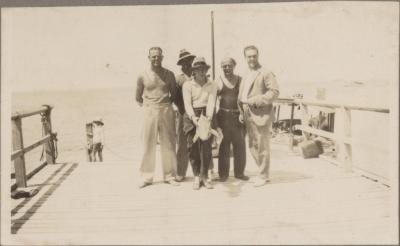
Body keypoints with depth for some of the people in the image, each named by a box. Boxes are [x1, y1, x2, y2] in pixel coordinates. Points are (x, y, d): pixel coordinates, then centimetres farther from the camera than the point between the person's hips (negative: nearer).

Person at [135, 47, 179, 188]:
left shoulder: (169, 74, 5)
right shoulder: (143, 76, 3)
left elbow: (174, 93, 15)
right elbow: (138, 97, 12)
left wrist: (166, 105, 6)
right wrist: (147, 106, 4)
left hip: (166, 111, 1)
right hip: (149, 111, -1)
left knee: (168, 144, 4)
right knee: (148, 145, 2)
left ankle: (169, 176, 13)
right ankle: (146, 177, 12)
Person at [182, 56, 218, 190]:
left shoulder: (212, 85, 5)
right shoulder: (187, 85, 3)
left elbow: (211, 102, -6)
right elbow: (187, 103, -6)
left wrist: (209, 116, -24)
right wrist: (193, 117, -23)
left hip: (206, 115, 1)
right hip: (192, 116, 0)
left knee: (206, 146, -4)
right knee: (193, 146, -2)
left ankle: (204, 176, 9)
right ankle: (197, 176, 10)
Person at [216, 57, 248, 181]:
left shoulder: (240, 80, 9)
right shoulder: (218, 81, 2)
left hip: (238, 115, 2)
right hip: (224, 116, -2)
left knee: (240, 145, 5)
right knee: (224, 145, 2)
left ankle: (239, 172, 17)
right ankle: (223, 173, 11)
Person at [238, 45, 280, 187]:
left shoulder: (265, 73, -5)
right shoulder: (246, 76, 20)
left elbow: (275, 91, -14)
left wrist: (256, 101, -18)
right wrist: (242, 112, 12)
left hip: (261, 115, -8)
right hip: (248, 116, 8)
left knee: (261, 146, -1)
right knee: (252, 147, 13)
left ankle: (262, 176, 11)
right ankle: (264, 173, 26)